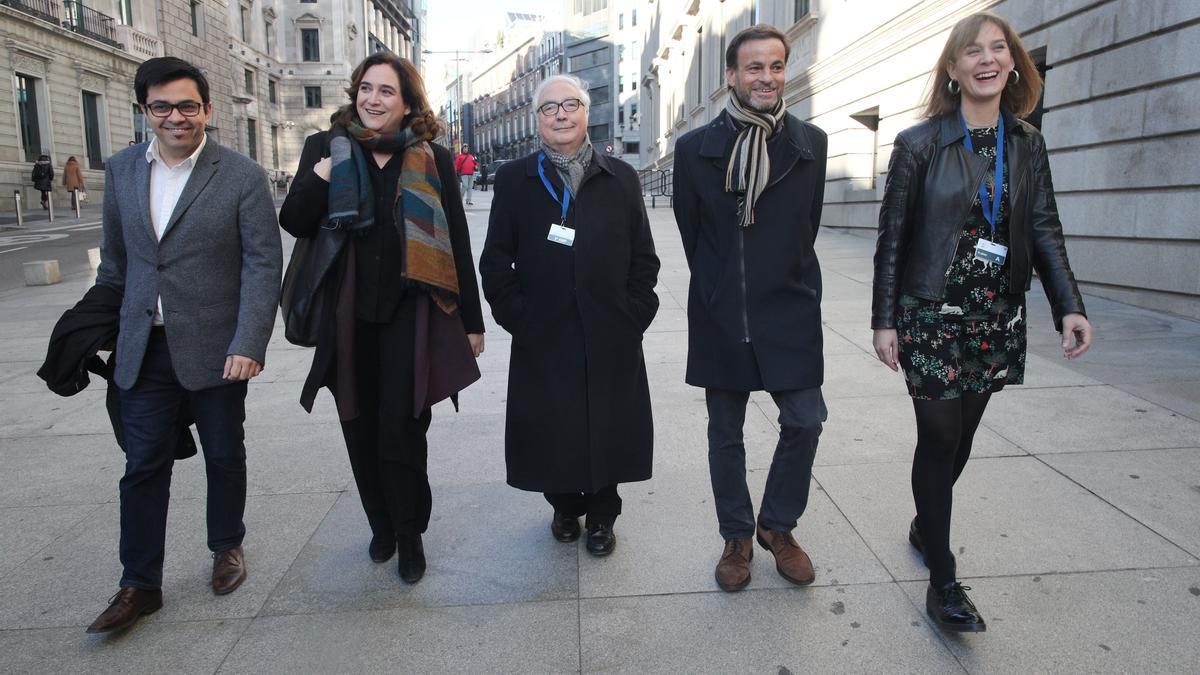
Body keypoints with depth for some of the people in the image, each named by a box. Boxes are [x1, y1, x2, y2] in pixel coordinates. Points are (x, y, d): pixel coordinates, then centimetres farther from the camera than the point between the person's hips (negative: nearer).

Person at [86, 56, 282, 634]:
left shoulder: (241, 176, -7)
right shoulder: (121, 170, 7)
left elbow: (263, 264, -11)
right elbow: (114, 258, 16)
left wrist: (248, 344, -19)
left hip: (215, 348, -3)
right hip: (143, 348, 3)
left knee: (224, 456, 13)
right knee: (143, 466, 7)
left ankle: (227, 547, 35)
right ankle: (139, 585, 20)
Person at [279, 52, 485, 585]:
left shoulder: (432, 159, 2)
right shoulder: (326, 148, 6)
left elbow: (457, 244, 3)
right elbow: (295, 223, 1)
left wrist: (472, 320, 3)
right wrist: (321, 177, -18)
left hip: (410, 315, -2)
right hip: (348, 316, 2)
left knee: (402, 433, -1)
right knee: (361, 431, 11)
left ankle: (410, 537, 20)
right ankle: (381, 526, 33)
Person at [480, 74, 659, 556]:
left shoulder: (621, 178, 7)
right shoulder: (514, 180, 4)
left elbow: (644, 258, 7)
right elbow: (495, 261, 2)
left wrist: (634, 315, -2)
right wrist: (517, 318, -5)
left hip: (612, 340, 1)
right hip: (543, 341, 0)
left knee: (607, 430, 9)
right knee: (552, 430, 8)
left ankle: (601, 516, 29)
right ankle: (564, 506, 32)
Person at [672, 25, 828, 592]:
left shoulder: (810, 143, 1)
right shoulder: (695, 148, -2)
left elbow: (807, 225, 9)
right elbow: (690, 231, 6)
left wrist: (784, 283, 11)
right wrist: (723, 285, 11)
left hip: (789, 312, 1)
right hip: (720, 315, 0)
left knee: (805, 421, -1)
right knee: (725, 433, 9)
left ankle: (777, 527, 24)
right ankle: (737, 536, 29)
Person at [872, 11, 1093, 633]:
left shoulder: (1027, 144, 7)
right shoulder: (920, 143, -6)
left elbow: (1044, 230, 6)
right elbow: (892, 237, -5)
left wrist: (1069, 306, -6)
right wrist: (884, 320, -7)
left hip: (997, 319, 4)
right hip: (933, 317, -4)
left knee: (959, 437, 13)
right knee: (939, 438, -3)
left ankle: (925, 524, 36)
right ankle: (942, 579, 8)